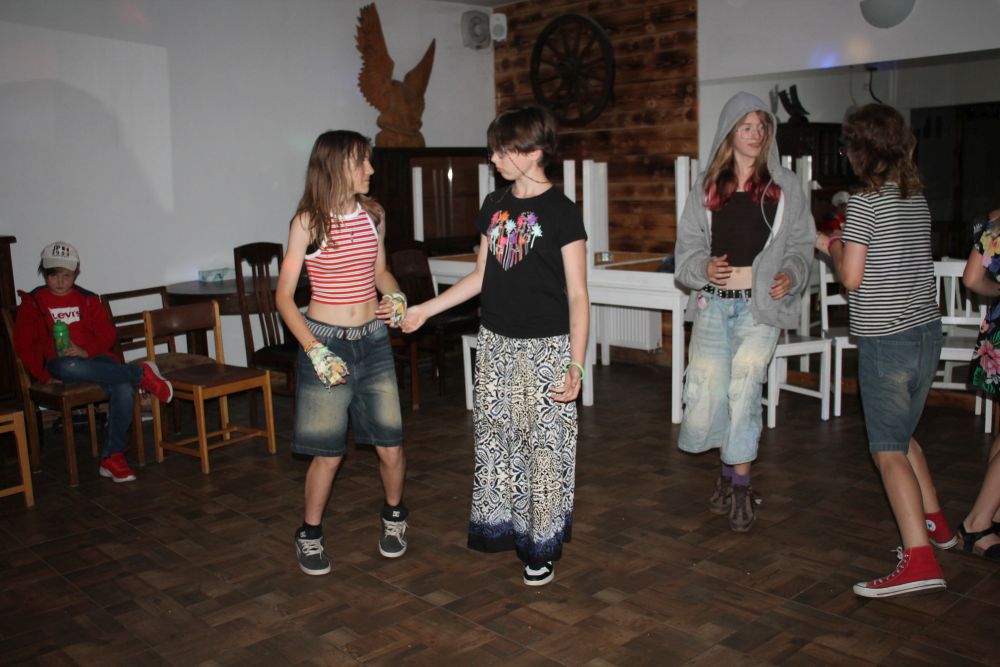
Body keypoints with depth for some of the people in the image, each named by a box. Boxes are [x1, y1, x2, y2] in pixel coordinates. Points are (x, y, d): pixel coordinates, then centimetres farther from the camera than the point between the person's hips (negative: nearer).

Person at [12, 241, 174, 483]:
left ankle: (112, 457, -21)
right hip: (58, 365, -2)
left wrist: (86, 351, -14)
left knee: (124, 389, -31)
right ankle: (142, 374, -29)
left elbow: (107, 333, 7)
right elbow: (23, 343, 5)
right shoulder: (32, 302, 11)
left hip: (94, 358, 2)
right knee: (69, 367, -42)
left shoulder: (88, 300, 16)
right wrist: (43, 375, -8)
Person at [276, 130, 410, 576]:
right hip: (325, 341, -4)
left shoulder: (374, 215, 4)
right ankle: (310, 534, 25)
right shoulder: (308, 222, -10)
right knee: (328, 452, 2)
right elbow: (283, 295, -8)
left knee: (390, 446, 4)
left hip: (373, 340, 4)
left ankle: (393, 516, 32)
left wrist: (396, 296, -1)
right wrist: (315, 351, -17)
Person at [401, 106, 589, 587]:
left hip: (545, 348, -6)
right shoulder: (494, 205, 7)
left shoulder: (561, 212, -12)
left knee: (544, 445, 3)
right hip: (495, 343, 6)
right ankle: (504, 525, 31)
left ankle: (542, 546, 18)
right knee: (496, 439, 13)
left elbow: (577, 295, -12)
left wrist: (576, 366, -18)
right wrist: (425, 309, 12)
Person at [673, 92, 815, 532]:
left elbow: (801, 244, 9)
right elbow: (687, 245, 9)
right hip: (713, 303, 2)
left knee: (744, 389, -8)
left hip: (761, 304, -2)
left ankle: (739, 485, 9)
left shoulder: (784, 186, 7)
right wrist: (703, 267, -11)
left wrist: (791, 274, -11)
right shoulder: (706, 186, 9)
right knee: (705, 393, 1)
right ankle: (731, 471, 27)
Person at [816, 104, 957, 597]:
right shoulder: (917, 201, 9)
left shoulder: (865, 202, -13)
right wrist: (846, 244, 17)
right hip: (926, 332, 8)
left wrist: (832, 247, 4)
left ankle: (919, 559, -10)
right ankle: (934, 523, 36)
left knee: (889, 451, -5)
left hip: (885, 340, -8)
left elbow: (852, 278, -14)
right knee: (901, 436, 24)